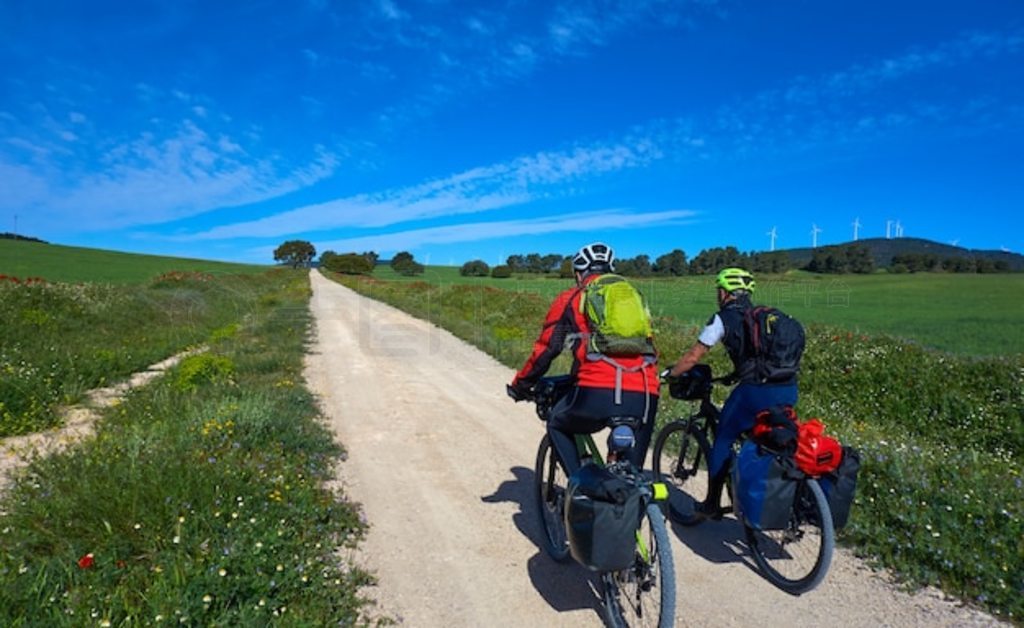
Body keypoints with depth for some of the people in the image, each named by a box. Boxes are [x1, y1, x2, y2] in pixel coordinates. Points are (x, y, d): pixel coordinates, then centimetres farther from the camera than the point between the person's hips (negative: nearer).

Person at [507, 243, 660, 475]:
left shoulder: (571, 298, 13)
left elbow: (545, 349, 11)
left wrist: (520, 385, 25)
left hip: (598, 393, -3)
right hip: (644, 397, 4)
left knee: (558, 425, 27)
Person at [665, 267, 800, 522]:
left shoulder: (723, 318, 3)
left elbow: (692, 357, 2)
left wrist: (669, 374, 17)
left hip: (757, 391, -6)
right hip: (788, 390, 6)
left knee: (723, 441, 11)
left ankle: (711, 504, 19)